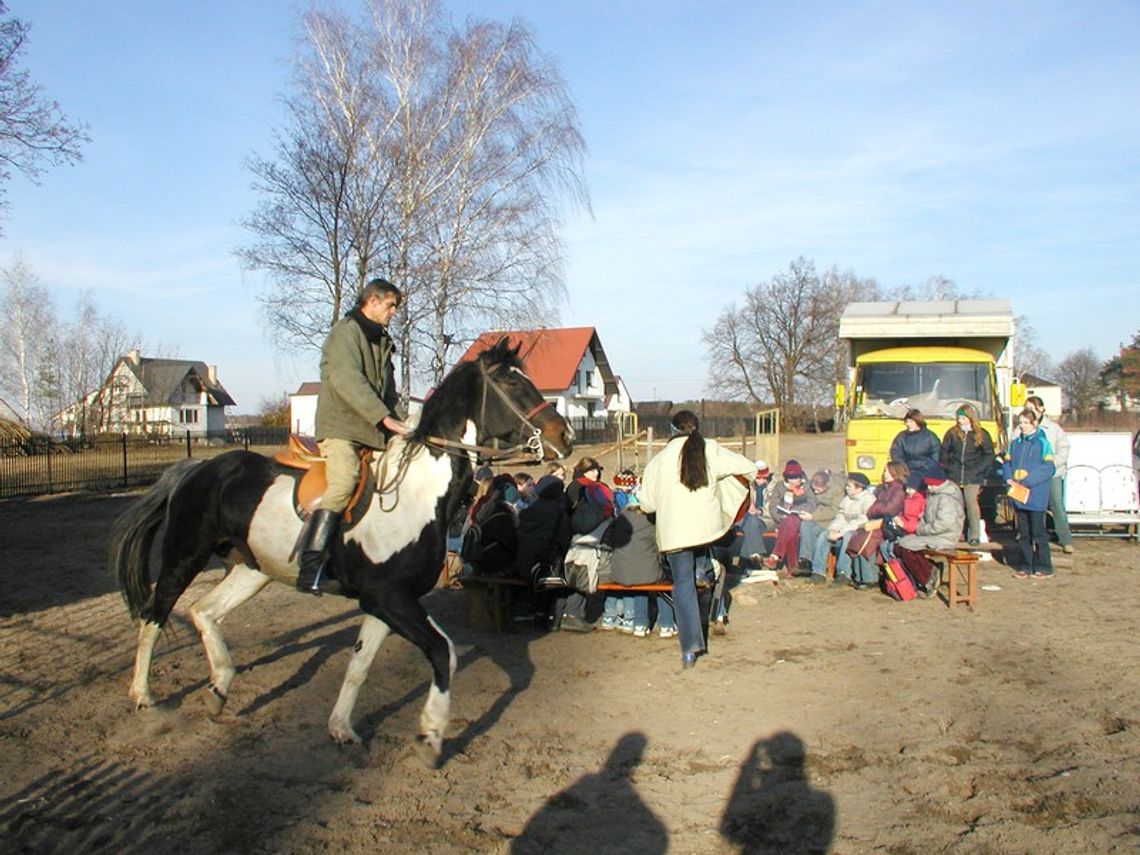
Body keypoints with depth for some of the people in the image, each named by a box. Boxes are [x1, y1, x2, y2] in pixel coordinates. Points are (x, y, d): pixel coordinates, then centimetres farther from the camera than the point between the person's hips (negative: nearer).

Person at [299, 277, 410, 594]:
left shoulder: (382, 342, 23)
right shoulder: (346, 332, -5)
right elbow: (347, 380, -21)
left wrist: (401, 426, 9)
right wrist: (384, 417, -27)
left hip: (374, 432, 9)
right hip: (341, 428, -9)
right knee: (343, 484, -30)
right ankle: (310, 568, -32)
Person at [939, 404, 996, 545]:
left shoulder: (981, 434, 4)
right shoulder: (952, 433, 8)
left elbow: (988, 455, 5)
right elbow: (943, 453, 12)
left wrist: (979, 469, -5)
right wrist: (946, 468, 3)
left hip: (972, 477, -2)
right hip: (954, 476, 2)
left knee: (971, 503, -8)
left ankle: (975, 536, 0)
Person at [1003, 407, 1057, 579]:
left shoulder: (1042, 443, -6)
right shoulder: (1015, 443, 12)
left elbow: (1048, 468, -13)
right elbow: (1007, 463, 15)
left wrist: (1027, 481, -19)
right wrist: (1009, 479, -6)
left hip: (1035, 496, -6)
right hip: (1017, 494, 6)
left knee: (1038, 532, -2)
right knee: (1024, 532, 11)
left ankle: (1044, 567, 7)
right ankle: (1027, 566, 18)